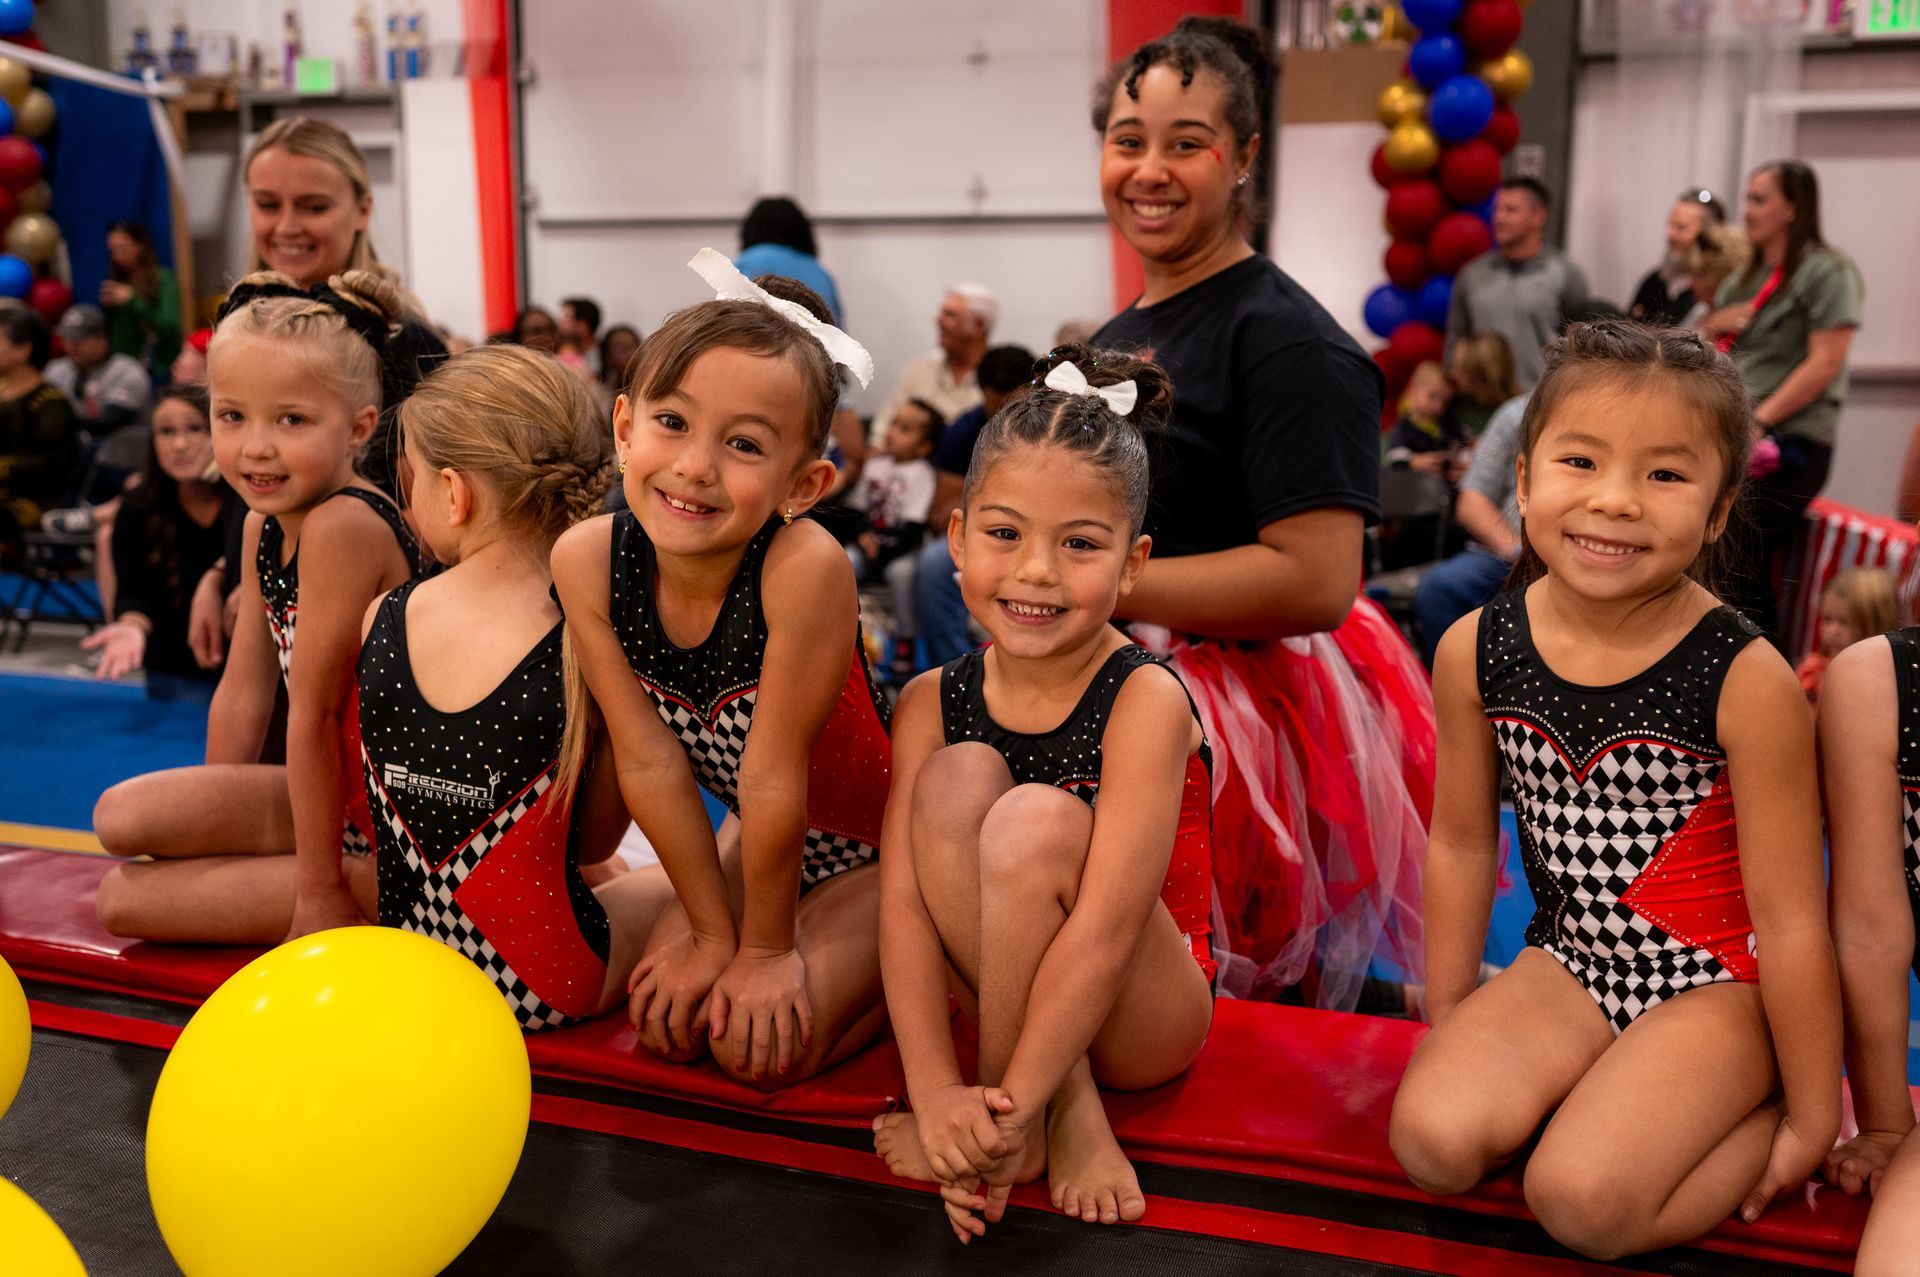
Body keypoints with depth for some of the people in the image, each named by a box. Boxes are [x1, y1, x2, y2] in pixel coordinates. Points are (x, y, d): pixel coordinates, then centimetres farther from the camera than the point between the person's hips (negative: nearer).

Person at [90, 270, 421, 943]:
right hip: (347, 796, 9)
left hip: (400, 834, -9)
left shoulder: (341, 526, -22)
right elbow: (243, 691, 11)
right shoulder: (263, 525, 7)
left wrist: (321, 886, -14)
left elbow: (314, 713, -19)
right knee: (122, 817, 0)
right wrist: (208, 822, 12)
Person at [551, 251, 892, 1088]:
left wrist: (767, 951, -16)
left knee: (759, 1047, -13)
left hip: (876, 846, -5)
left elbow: (774, 777, -28)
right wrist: (715, 933, -7)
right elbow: (650, 763, -15)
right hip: (764, 843, 5)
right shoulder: (587, 559, -21)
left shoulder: (805, 569, -37)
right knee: (665, 1025, 0)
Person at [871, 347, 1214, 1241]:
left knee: (1038, 821, -31)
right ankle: (1070, 1110, -16)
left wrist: (1007, 1110, -29)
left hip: (1142, 1014, -4)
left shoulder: (1145, 700, -19)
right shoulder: (932, 704, -5)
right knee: (957, 779, -23)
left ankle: (1038, 1117, -15)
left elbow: (1104, 931, -26)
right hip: (1003, 986, 4)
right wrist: (933, 1088, -27)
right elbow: (903, 901, -15)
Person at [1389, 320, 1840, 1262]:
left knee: (1581, 1201, -21)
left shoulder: (1746, 680, -19)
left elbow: (1790, 918, -12)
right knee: (1433, 1142, -17)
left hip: (1713, 982, -3)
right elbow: (1462, 843, 5)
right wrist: (1446, 1026, 11)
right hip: (1569, 962, 4)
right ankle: (1603, 1085, 8)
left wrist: (1812, 1115, -4)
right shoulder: (1474, 652, -8)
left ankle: (1759, 1113, 6)